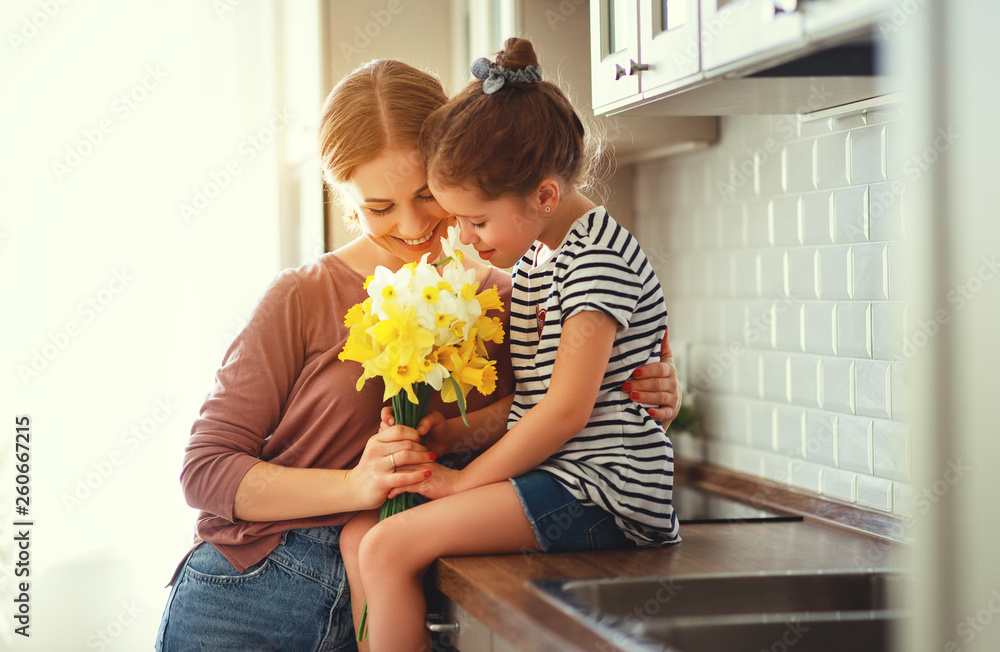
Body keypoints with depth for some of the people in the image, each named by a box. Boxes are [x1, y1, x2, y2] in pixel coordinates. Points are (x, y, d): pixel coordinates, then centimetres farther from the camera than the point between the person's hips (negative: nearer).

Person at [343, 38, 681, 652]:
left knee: (389, 548, -20)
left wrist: (468, 478, -10)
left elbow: (567, 409, -18)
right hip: (551, 477, 10)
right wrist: (454, 429, 4)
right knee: (360, 532, 0)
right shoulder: (534, 257, 16)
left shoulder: (597, 256, -14)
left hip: (602, 487, -10)